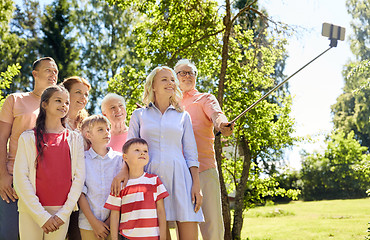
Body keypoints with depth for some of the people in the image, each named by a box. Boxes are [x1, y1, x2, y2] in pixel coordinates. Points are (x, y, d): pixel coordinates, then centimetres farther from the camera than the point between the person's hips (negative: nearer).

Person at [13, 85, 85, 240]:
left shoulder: (75, 139, 8)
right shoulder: (28, 138, 2)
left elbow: (79, 177, 3)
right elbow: (21, 179, -5)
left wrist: (64, 213, -8)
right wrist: (42, 216, -12)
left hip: (62, 211, 1)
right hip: (32, 211, -1)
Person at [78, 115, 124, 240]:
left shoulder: (119, 158, 5)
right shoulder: (82, 159, 1)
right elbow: (80, 193, -3)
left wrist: (111, 220, -7)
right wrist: (93, 221, -9)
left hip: (114, 222, 1)